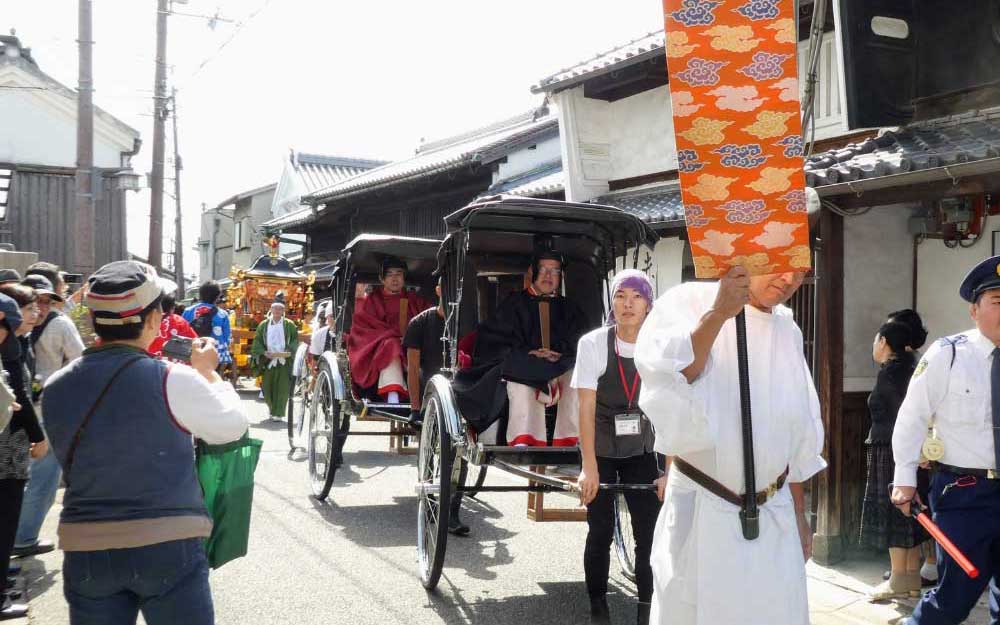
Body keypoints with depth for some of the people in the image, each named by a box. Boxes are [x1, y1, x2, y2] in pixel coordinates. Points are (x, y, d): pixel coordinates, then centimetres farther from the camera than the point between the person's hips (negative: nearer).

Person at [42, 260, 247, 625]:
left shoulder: (56, 388, -1)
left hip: (86, 551, 4)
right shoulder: (173, 381, -14)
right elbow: (232, 427, 1)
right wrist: (206, 373, 16)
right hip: (168, 547, -4)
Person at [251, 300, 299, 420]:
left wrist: (289, 352, -12)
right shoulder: (264, 325, 10)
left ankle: (278, 413, -3)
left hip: (284, 360, -2)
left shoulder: (289, 324, 6)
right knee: (267, 386, 4)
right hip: (268, 360, 2)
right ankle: (272, 409, 27)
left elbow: (295, 340, 4)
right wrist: (263, 352, -8)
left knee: (282, 387, -7)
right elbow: (257, 340, 8)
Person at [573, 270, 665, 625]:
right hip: (599, 450, -2)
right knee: (600, 534, 2)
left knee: (649, 534, -1)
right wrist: (589, 468, -23)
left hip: (641, 451, 2)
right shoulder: (593, 344, -15)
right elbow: (586, 408, -17)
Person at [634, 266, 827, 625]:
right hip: (702, 516, -4)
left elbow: (798, 437, 15)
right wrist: (719, 314, -26)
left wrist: (799, 513, 18)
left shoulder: (788, 332, 9)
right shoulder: (690, 303, -7)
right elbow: (663, 376, -25)